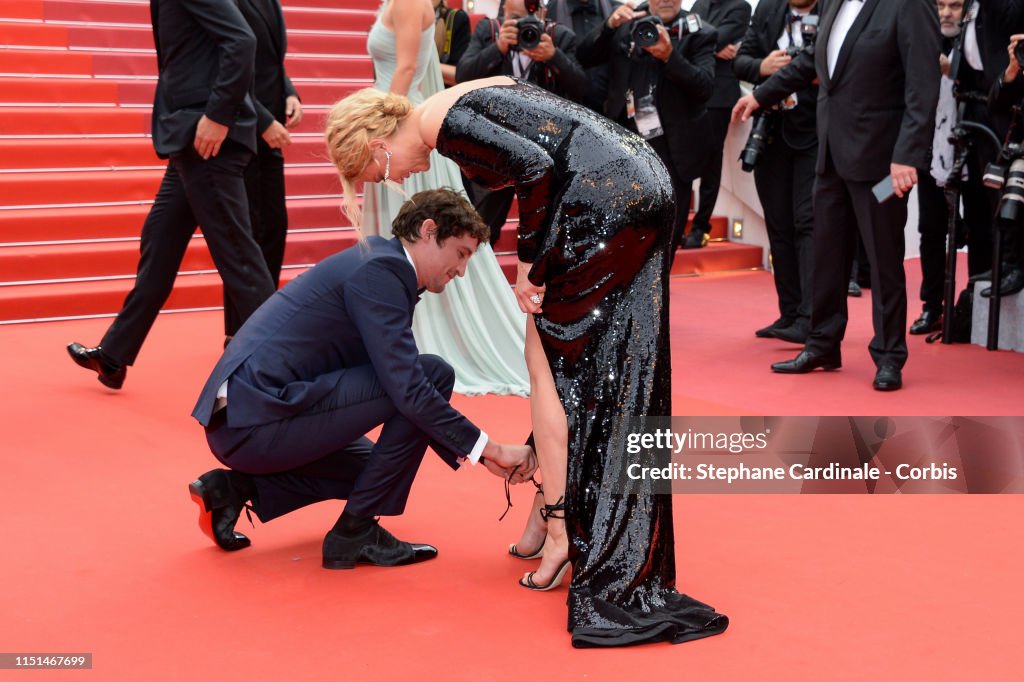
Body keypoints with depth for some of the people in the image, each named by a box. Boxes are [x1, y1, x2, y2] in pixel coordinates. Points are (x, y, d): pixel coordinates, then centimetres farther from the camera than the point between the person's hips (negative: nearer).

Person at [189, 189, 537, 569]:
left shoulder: (379, 265, 19)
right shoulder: (379, 270, -12)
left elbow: (401, 385, 22)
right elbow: (408, 390, -19)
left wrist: (479, 454, 17)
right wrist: (488, 447, -10)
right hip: (258, 419, -11)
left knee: (374, 466, 30)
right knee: (433, 374, -12)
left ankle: (234, 488, 15)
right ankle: (356, 532, -4)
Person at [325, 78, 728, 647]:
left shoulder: (439, 124, -5)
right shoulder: (469, 99, 22)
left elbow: (537, 167, -17)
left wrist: (529, 265, -7)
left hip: (606, 199, -9)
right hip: (648, 183, 9)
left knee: (548, 360, 2)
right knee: (616, 371, 14)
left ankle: (563, 532, 6)